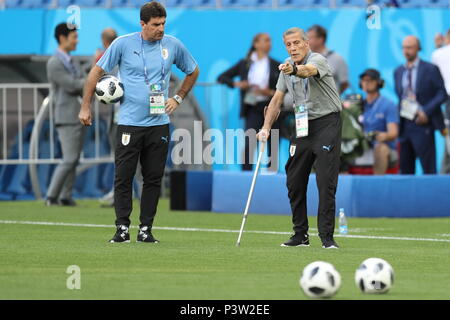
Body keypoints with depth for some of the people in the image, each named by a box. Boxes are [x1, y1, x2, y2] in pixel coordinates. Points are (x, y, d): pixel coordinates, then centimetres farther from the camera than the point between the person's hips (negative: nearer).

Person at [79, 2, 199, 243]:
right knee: (123, 177, -4)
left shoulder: (173, 45, 4)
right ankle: (122, 228, 4)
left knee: (153, 178, 3)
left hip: (159, 123, 2)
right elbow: (97, 71, 5)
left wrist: (178, 97, 12)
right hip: (129, 123, -2)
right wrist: (85, 107, 4)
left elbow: (193, 71, 22)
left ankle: (145, 229, 10)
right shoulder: (123, 44, -3)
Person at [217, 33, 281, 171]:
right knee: (249, 144, -11)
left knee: (273, 147, 1)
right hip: (253, 109, 0)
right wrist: (236, 84, -5)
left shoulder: (276, 65, 8)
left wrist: (271, 93, -12)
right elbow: (222, 77, 12)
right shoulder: (244, 64, 9)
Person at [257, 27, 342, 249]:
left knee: (326, 182, -12)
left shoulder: (318, 60, -14)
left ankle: (327, 237, -9)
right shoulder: (286, 67, 7)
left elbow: (309, 70, -40)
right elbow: (277, 98, 14)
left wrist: (295, 70, -62)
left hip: (327, 122, -7)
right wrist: (266, 128, 5)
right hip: (302, 126, 7)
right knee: (294, 181, 6)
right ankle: (300, 235, 15)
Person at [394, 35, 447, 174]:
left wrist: (426, 112, -15)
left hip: (422, 122, -5)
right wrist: (398, 113, 5)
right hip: (404, 125, 5)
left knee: (428, 168, -6)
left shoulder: (430, 69, -3)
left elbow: (442, 93, -6)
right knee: (405, 167, 5)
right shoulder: (398, 72, 14)